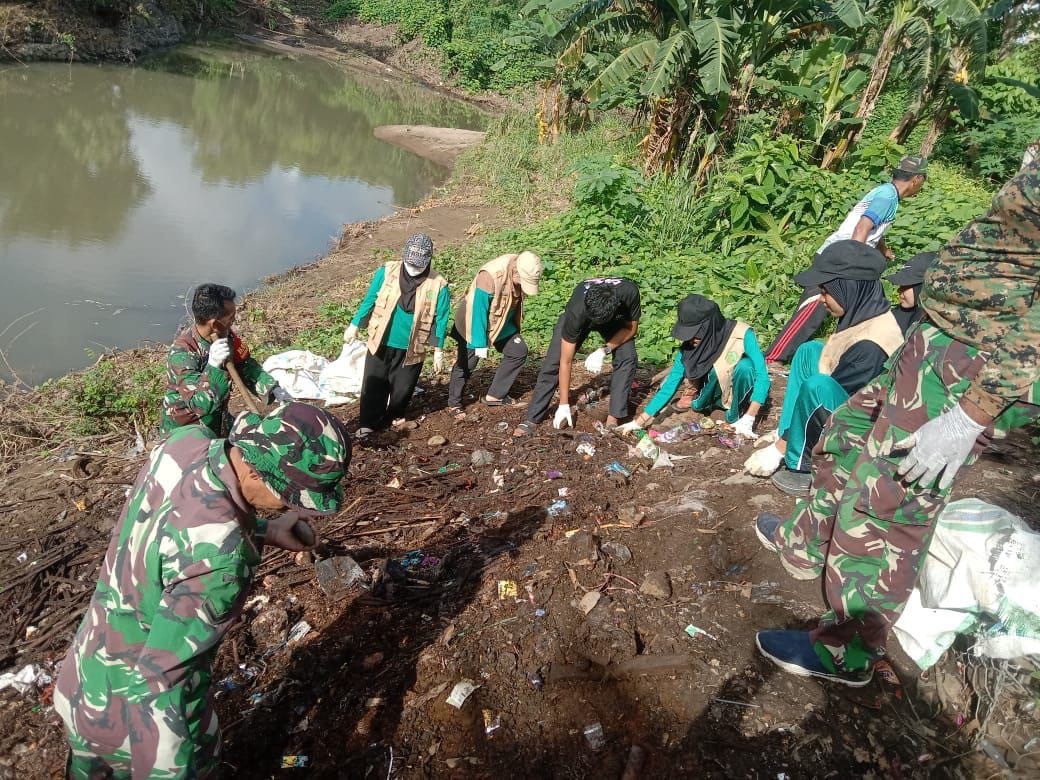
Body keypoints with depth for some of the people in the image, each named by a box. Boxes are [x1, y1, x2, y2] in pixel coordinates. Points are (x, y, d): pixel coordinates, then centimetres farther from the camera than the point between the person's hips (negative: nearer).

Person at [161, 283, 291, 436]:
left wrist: (274, 389, -12)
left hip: (219, 421, 6)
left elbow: (246, 367, 2)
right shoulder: (181, 353, -28)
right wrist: (213, 366, -44)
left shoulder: (226, 336, -9)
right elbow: (200, 404, -33)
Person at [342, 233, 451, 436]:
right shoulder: (386, 272, -9)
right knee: (373, 385, 7)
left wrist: (438, 351, 0)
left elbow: (440, 320, -4)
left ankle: (393, 417, 40)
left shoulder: (438, 286, -13)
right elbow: (369, 300, 3)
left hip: (411, 349, -1)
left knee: (402, 388, 15)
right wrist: (354, 325, 6)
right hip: (381, 343, 1)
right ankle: (368, 424, 20)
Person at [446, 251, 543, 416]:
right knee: (466, 363, 2)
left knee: (519, 351, 2)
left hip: (501, 322, 7)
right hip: (475, 323, -7)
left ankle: (494, 395, 10)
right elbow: (479, 312, -30)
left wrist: (514, 325, 16)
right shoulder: (489, 277, -36)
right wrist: (480, 344, -27)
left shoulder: (519, 275, -14)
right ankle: (454, 403, 22)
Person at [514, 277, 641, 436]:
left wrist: (604, 351, -34)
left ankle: (613, 419, -12)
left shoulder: (629, 293, -41)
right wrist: (564, 406, -30)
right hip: (581, 316, -1)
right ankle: (532, 419, -8)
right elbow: (566, 362, -34)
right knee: (553, 362, -14)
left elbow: (631, 327, -20)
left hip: (615, 319, 2)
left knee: (627, 357, -20)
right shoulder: (576, 311, -42)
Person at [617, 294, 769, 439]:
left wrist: (748, 419, -39)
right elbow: (671, 384, -16)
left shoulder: (742, 334, -30)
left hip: (743, 394, -2)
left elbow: (762, 376, -31)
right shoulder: (689, 346, -20)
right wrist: (640, 421, -20)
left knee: (744, 365, -34)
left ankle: (736, 416, -11)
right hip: (720, 394, 3)